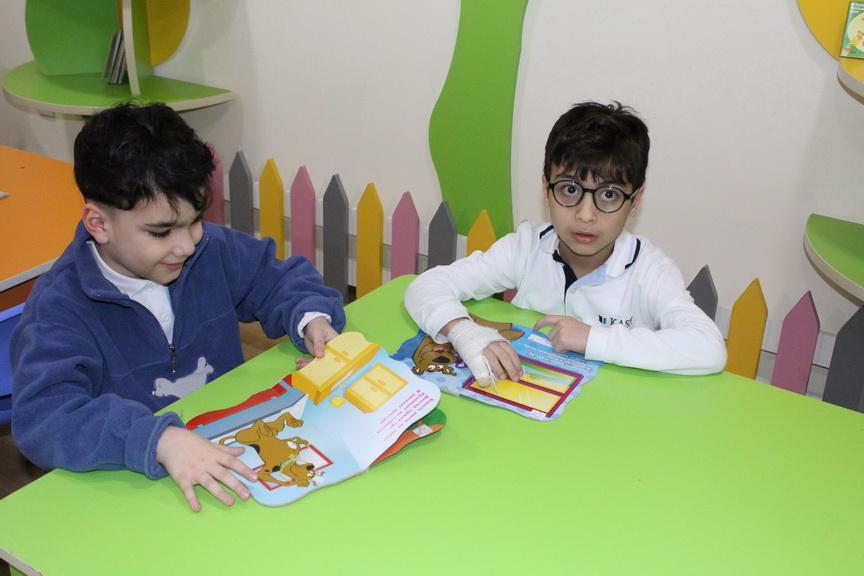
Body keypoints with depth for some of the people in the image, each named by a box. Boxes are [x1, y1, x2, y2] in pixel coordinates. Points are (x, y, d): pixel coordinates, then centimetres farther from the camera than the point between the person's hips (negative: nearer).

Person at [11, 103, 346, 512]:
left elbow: (278, 278, 16)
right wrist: (159, 439, -44)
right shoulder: (59, 307, -16)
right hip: (133, 486, -2)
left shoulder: (213, 249, 0)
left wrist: (310, 317, -7)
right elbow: (43, 417, -29)